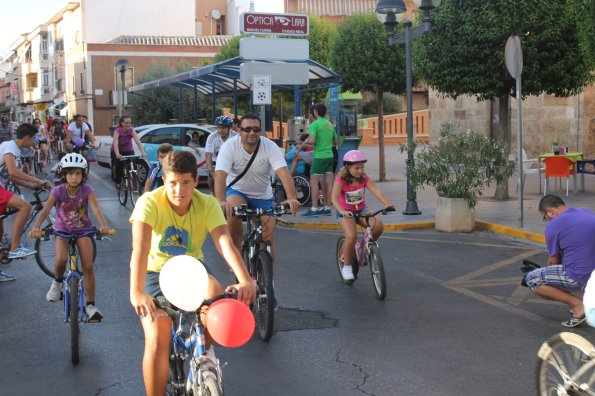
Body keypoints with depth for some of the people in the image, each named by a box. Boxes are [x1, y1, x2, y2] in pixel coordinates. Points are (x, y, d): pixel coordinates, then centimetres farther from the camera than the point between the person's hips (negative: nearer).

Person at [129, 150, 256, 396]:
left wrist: (245, 281, -46)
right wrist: (136, 293, -51)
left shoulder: (208, 204, -17)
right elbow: (140, 248, -36)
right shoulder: (150, 203, -24)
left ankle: (205, 349, -4)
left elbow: (225, 243, -30)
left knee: (215, 292, -31)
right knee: (157, 341, -17)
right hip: (155, 271, -2)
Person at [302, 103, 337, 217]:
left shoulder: (315, 124, -11)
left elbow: (311, 140, -22)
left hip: (319, 156, -7)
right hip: (330, 155, 7)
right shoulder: (330, 124, 12)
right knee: (328, 182, 9)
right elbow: (336, 141, 19)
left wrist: (306, 141, -2)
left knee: (314, 182, -3)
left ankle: (314, 209, -6)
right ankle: (327, 208, 13)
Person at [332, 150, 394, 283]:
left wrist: (387, 203, -37)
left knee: (378, 226, -23)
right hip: (346, 213, -4)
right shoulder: (340, 181, -16)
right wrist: (342, 211, -48)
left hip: (361, 210, 4)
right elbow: (334, 198, -29)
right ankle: (347, 267, -8)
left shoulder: (365, 179, -6)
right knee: (351, 236, -30)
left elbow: (376, 191, -19)